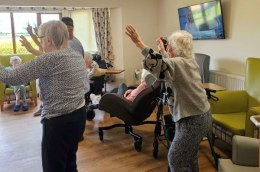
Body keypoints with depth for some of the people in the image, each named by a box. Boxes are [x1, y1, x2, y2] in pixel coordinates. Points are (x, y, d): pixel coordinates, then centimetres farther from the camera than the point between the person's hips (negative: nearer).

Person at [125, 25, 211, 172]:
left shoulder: (178, 63, -20)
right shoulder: (190, 61, 9)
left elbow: (156, 63, -40)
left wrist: (139, 43, -33)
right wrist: (163, 49, 37)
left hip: (192, 120, -10)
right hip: (202, 116, 10)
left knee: (175, 159, 4)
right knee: (189, 156, 23)